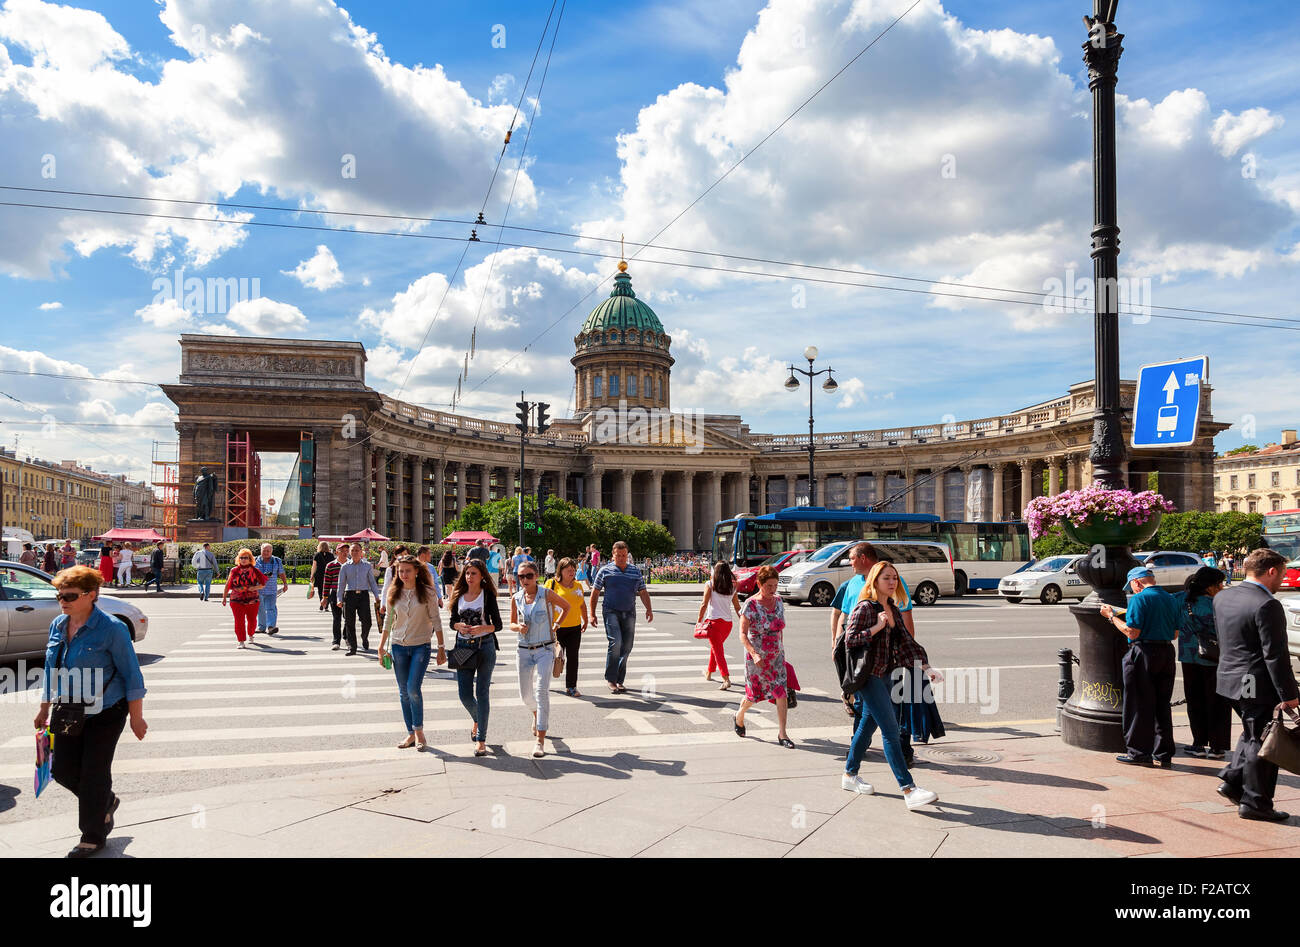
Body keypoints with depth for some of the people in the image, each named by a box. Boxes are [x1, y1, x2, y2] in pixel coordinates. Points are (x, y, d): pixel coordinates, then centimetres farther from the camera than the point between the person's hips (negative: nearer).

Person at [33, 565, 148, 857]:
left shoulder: (111, 628, -16)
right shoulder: (57, 625, 4)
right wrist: (44, 709, 18)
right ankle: (106, 802, 35)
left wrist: (136, 718, -11)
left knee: (94, 774, 1)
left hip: (104, 715, -6)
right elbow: (51, 671, 17)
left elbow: (131, 675, -12)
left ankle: (93, 836, 19)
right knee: (62, 770, 8)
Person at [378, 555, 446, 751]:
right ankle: (411, 734, 17)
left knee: (413, 689, -14)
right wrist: (381, 646, 10)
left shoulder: (427, 592, -5)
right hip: (399, 646, 4)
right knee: (404, 692, 7)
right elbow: (388, 621, 12)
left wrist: (441, 647, -2)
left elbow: (436, 620, -2)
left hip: (421, 646, -3)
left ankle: (419, 732, 0)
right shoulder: (393, 593, 4)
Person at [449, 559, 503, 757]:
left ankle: (481, 739, 7)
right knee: (464, 695, 4)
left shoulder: (488, 595, -4)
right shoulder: (459, 596, 6)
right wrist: (459, 626, -9)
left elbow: (497, 624, -3)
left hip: (485, 646, -3)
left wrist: (483, 628, -22)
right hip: (463, 647, 3)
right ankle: (477, 720, 36)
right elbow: (452, 622, 13)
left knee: (482, 693, -1)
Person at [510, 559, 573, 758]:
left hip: (544, 650, -4)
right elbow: (512, 623, 13)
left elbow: (567, 607, 9)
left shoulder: (546, 594, -7)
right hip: (524, 650, 4)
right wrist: (519, 627, -9)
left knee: (542, 691, -16)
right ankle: (536, 714, 48)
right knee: (526, 695, 12)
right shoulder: (516, 598, 2)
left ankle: (540, 741, -14)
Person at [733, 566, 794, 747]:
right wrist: (754, 653, -29)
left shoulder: (778, 601, 3)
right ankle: (739, 715, 40)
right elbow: (742, 634, -17)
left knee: (781, 693, -4)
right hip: (756, 656, -4)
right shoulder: (751, 604, -15)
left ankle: (782, 734, 3)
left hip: (776, 656, 4)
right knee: (755, 693, 9)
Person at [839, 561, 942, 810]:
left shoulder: (894, 610, 11)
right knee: (890, 730, -11)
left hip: (883, 675, 8)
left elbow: (906, 642, 12)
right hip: (868, 675, -8)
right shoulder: (864, 608, -13)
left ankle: (850, 775, 31)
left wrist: (926, 667, 3)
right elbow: (850, 641, -17)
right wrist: (877, 627, -22)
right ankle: (909, 789, -12)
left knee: (867, 724, 16)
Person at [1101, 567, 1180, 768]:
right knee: (1162, 705, 14)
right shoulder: (1171, 599, 11)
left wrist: (1111, 616, -6)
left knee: (1139, 705, 3)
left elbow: (1132, 632, -17)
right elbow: (1175, 634, 14)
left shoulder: (1139, 599, -12)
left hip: (1144, 653, -7)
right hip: (1167, 653, 7)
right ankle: (1164, 754, 18)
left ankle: (1139, 753, 8)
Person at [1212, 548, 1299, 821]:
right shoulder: (1267, 606, -20)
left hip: (1229, 679, 8)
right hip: (1258, 684, -8)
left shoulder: (1222, 597, 6)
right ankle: (1255, 803, 11)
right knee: (1261, 741, 3)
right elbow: (1275, 655, -19)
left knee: (1252, 734, 24)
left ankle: (1232, 780, 22)